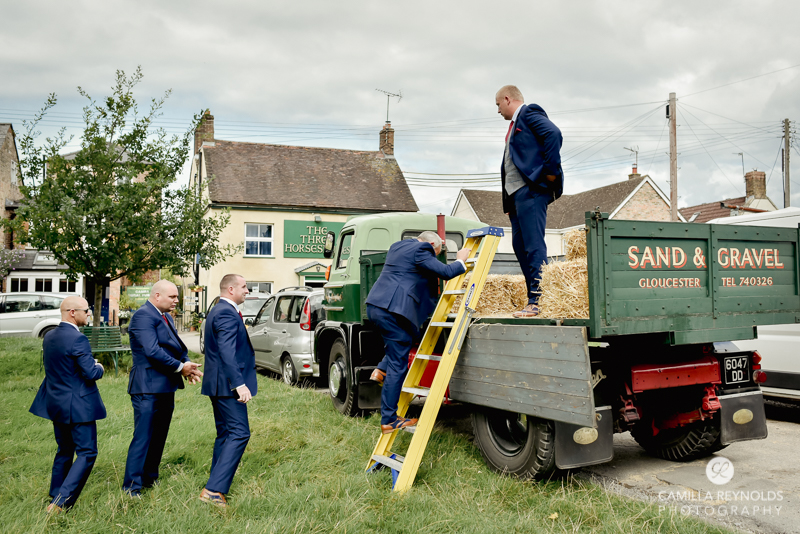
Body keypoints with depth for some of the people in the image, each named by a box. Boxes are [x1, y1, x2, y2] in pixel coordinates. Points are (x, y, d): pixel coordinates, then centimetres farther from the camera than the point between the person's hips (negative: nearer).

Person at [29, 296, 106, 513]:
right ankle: (61, 502, -6)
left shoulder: (49, 337, 7)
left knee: (64, 451, 20)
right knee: (87, 453, 0)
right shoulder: (77, 339, -20)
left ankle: (55, 499, 27)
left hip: (55, 404, 9)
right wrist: (99, 368, 2)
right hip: (78, 405, -9)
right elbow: (90, 374, -21)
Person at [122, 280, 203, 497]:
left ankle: (150, 479, 28)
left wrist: (187, 364, -5)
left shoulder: (166, 317, 16)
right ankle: (131, 487, 3)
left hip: (165, 387, 10)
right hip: (148, 387, -10)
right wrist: (180, 367, -18)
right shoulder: (143, 315, -14)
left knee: (158, 437, 16)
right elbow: (152, 351, -23)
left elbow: (177, 347, 15)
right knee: (143, 438, -5)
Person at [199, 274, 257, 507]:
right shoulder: (227, 313, -16)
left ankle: (216, 487, 22)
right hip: (227, 384, -11)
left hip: (218, 384, 11)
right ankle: (214, 489, -12)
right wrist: (239, 383, -30)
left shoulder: (217, 311, 18)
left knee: (225, 434, 16)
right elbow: (227, 351, -26)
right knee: (239, 434, -10)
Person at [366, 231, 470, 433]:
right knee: (398, 366, -1)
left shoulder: (398, 246, 21)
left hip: (375, 305, 9)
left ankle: (382, 370, 17)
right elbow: (446, 272, -10)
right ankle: (389, 420, 6)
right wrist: (460, 260, 9)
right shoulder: (421, 250, -6)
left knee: (410, 334, 31)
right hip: (392, 310, -9)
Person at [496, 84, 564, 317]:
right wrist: (509, 202, 17)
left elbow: (554, 134, -18)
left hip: (531, 191, -10)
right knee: (520, 246, 7)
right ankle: (533, 297, 10)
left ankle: (537, 302, -13)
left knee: (534, 246, -13)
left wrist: (551, 170, -18)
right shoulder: (515, 124, 28)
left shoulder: (529, 113, -1)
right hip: (516, 193, 10)